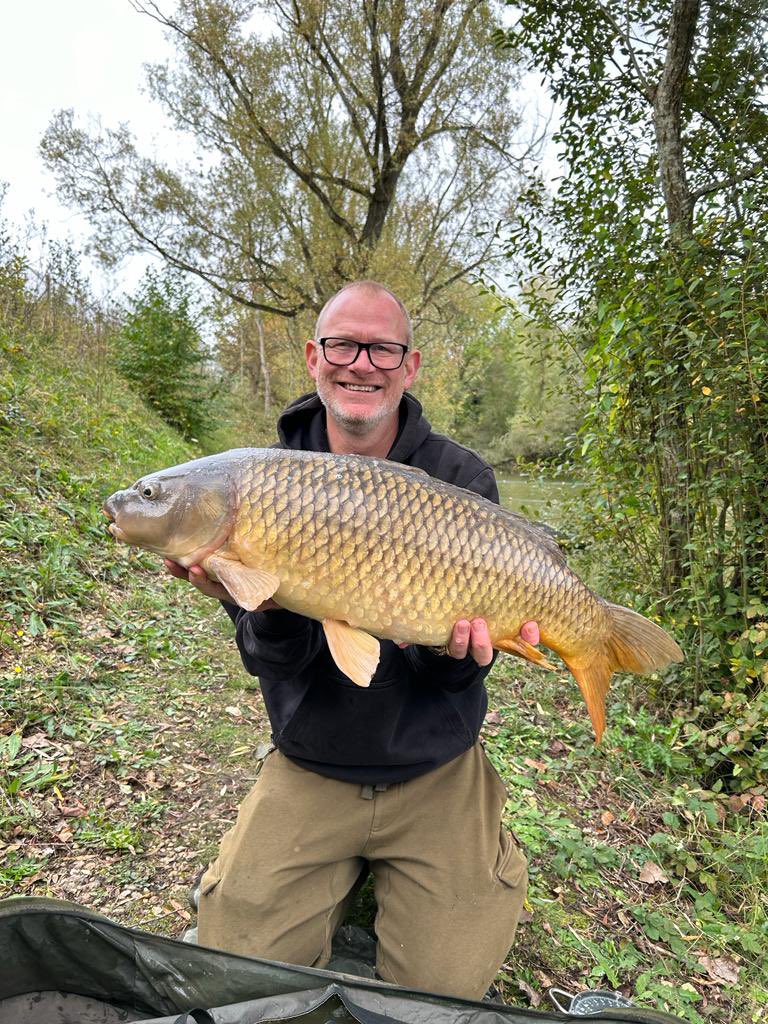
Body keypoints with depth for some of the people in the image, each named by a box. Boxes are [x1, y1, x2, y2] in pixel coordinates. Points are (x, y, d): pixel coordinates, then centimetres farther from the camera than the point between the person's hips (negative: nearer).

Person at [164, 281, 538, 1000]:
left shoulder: (461, 479, -11)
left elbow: (450, 673, -11)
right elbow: (274, 661, -13)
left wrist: (458, 649, -34)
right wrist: (266, 607, -34)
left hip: (434, 773, 0)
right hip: (306, 771, 2)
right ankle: (349, 874, 30)